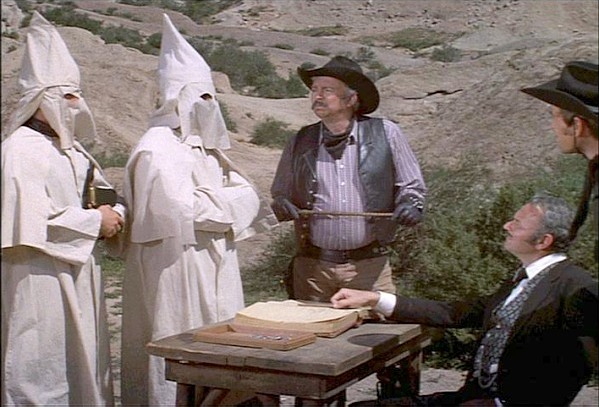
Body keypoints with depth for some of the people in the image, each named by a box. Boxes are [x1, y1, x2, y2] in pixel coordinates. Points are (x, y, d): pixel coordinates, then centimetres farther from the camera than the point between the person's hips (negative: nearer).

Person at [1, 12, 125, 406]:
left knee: (83, 369, 14)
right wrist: (95, 222, -14)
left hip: (78, 281, 9)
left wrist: (114, 213, -1)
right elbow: (34, 222, -22)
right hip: (40, 284, -9)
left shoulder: (70, 148, 15)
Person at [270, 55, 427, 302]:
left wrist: (409, 205, -10)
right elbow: (280, 194, 16)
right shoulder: (300, 143, 7)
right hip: (312, 268, 2)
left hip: (370, 267, -1)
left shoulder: (386, 134, 1)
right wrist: (280, 206, -6)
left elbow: (411, 186, 10)